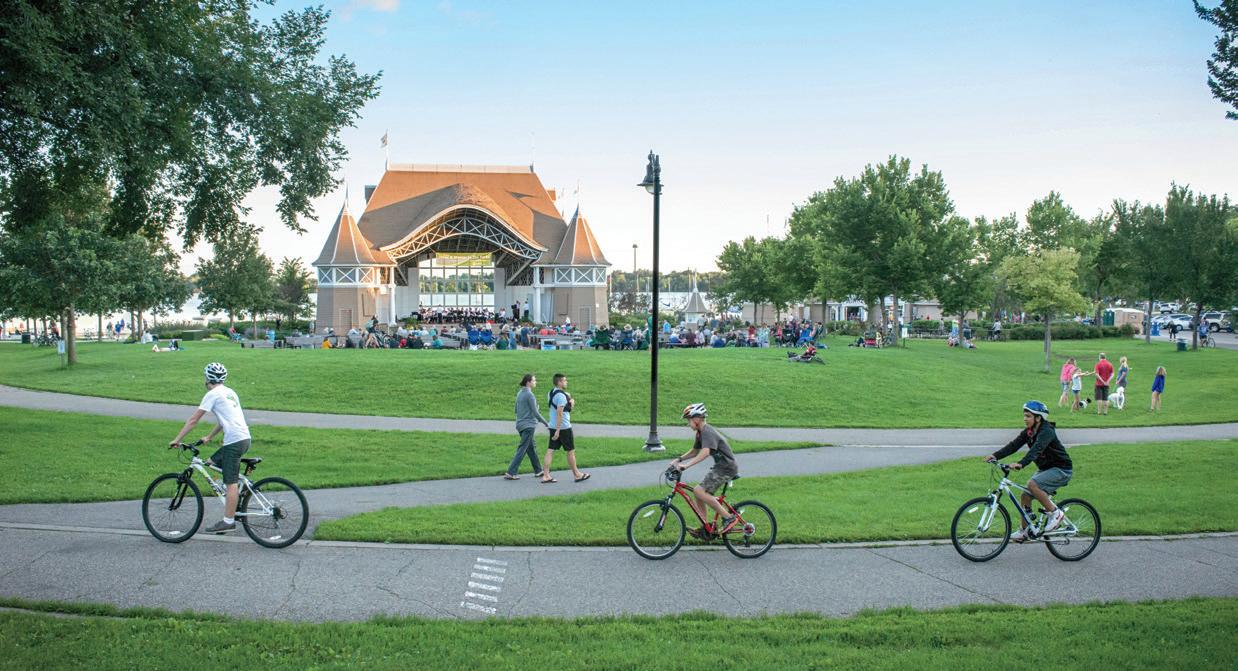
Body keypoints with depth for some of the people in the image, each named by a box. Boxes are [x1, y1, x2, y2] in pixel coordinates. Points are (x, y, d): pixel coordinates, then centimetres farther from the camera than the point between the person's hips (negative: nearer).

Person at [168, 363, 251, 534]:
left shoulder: (213, 394, -4)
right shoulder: (229, 392, 21)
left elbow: (193, 420, -5)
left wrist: (177, 440, 0)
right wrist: (209, 437, 37)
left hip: (234, 441, -9)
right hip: (244, 438, 9)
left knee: (231, 483, -5)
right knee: (211, 462, 17)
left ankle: (228, 522, -3)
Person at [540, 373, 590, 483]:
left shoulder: (552, 392, 10)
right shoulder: (561, 396, -19)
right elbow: (559, 413, -24)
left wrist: (571, 401, -1)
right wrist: (558, 431, -25)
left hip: (552, 426, 8)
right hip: (563, 427, -8)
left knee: (550, 450, 3)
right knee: (571, 451, 5)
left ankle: (546, 475, -1)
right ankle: (577, 475, 17)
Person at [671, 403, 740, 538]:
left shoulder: (708, 432, -19)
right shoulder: (700, 433, 13)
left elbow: (705, 452, -35)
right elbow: (695, 451, 26)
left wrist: (686, 465, -41)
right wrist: (679, 459, 12)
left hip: (727, 468, -10)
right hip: (720, 467, 10)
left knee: (699, 491, -19)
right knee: (699, 493, 9)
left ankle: (728, 517, -14)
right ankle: (705, 529, 14)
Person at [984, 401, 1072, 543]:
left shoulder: (1047, 431, -23)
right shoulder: (1028, 432, 1)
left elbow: (1036, 449, -39)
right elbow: (1014, 445, -8)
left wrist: (1021, 464, -54)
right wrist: (995, 455, -22)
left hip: (1061, 469, -9)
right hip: (1045, 468, 9)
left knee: (1032, 484, -29)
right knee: (1025, 496, 2)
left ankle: (1055, 513, -14)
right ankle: (1023, 531, 15)